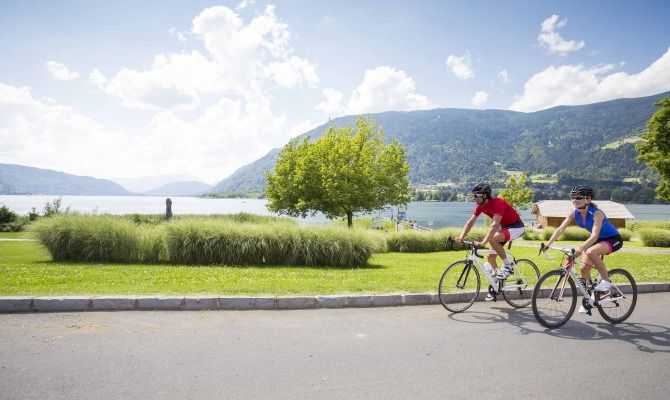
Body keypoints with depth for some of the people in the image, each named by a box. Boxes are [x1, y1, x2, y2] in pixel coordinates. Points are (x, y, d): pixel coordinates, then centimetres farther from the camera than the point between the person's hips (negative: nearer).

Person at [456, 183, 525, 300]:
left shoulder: (498, 203, -31)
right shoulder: (481, 206, -6)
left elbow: (494, 225, -40)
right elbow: (471, 221, -6)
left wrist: (483, 242, -48)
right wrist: (461, 236, -20)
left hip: (516, 227, -8)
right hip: (504, 227, 8)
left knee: (492, 239, -34)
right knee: (491, 257, 1)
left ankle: (508, 265, -14)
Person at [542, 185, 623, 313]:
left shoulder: (597, 213, -29)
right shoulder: (574, 214, -12)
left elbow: (594, 236, -40)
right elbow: (560, 229, -16)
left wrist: (580, 248, -53)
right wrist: (547, 244, -27)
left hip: (613, 239, -7)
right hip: (598, 240, 7)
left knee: (591, 252, -34)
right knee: (584, 268, -2)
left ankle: (606, 280, -13)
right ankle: (589, 298, 16)